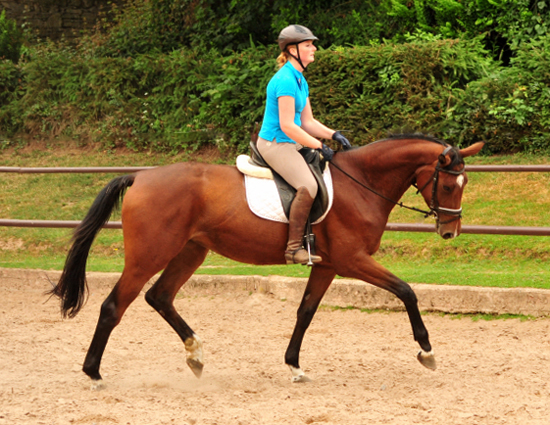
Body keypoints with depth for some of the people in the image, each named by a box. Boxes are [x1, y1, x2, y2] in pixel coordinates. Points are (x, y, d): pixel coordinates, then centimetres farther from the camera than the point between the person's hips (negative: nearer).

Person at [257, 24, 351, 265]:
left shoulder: (300, 80, 15)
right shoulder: (285, 80, -17)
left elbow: (307, 122, 17)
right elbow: (287, 126, -21)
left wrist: (333, 135, 2)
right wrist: (319, 146, -17)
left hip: (289, 144, 11)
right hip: (275, 143, -11)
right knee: (308, 186, -26)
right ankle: (294, 248, -23)